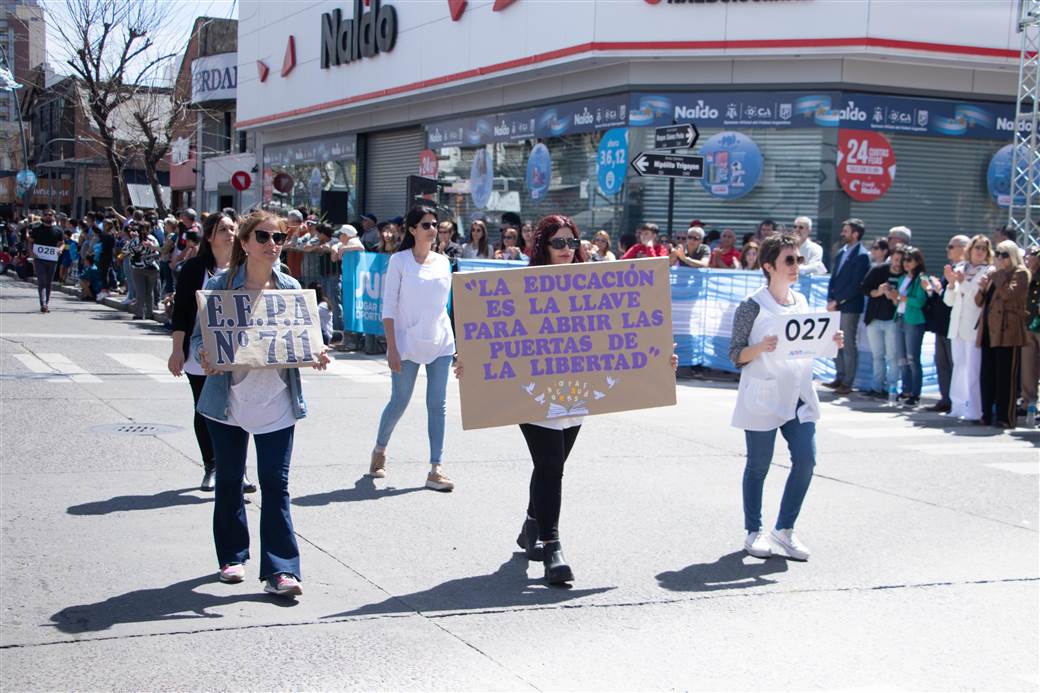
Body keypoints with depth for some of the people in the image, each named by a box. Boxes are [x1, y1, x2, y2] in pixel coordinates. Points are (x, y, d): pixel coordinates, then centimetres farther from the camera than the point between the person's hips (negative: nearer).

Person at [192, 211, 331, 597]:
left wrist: (316, 356, -11)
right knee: (229, 480, 12)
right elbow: (199, 336, -1)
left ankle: (280, 570, -1)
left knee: (275, 482, -3)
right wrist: (204, 357, -23)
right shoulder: (220, 286, -3)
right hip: (228, 399, 0)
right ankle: (232, 557, 30)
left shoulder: (291, 288, 4)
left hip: (276, 402, 0)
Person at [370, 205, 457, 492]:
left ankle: (435, 469, 1)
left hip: (440, 342, 4)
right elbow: (388, 307, -6)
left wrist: (455, 344, 14)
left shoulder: (443, 262, 10)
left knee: (437, 404, -1)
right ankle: (380, 450, 29)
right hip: (407, 342, -4)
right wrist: (392, 348, -12)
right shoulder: (399, 260, -3)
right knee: (399, 401, 3)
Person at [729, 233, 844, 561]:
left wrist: (831, 343, 1)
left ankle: (785, 528, 14)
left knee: (805, 460, -2)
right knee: (759, 465, 3)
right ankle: (754, 532, 19)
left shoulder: (801, 302, 10)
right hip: (763, 397, -6)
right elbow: (736, 356, -9)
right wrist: (761, 347, -27)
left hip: (798, 395, 6)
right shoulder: (752, 307, -10)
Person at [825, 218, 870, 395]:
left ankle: (847, 383, 3)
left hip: (849, 306, -7)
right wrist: (830, 300, 3)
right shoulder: (841, 252, 14)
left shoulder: (861, 256, -10)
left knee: (848, 345, -2)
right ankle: (839, 377, 21)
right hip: (835, 305, 7)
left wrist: (837, 301, -14)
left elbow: (856, 285, -15)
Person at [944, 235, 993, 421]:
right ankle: (958, 407, 18)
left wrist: (963, 282, -19)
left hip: (974, 327, -6)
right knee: (959, 367, 11)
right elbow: (949, 301, 12)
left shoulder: (989, 272, -2)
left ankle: (973, 411, -7)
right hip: (957, 325, 6)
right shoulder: (959, 268, 12)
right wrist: (951, 283, -5)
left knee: (972, 370, -9)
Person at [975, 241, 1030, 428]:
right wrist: (982, 289, 2)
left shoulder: (1020, 273, 0)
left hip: (1007, 331, -7)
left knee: (1006, 374, -7)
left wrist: (998, 274, -10)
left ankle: (1006, 416, -5)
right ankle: (988, 414, 12)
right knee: (986, 375, 6)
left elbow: (1009, 293, -17)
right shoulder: (994, 275, 22)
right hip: (989, 331, 7)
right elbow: (979, 302, 22)